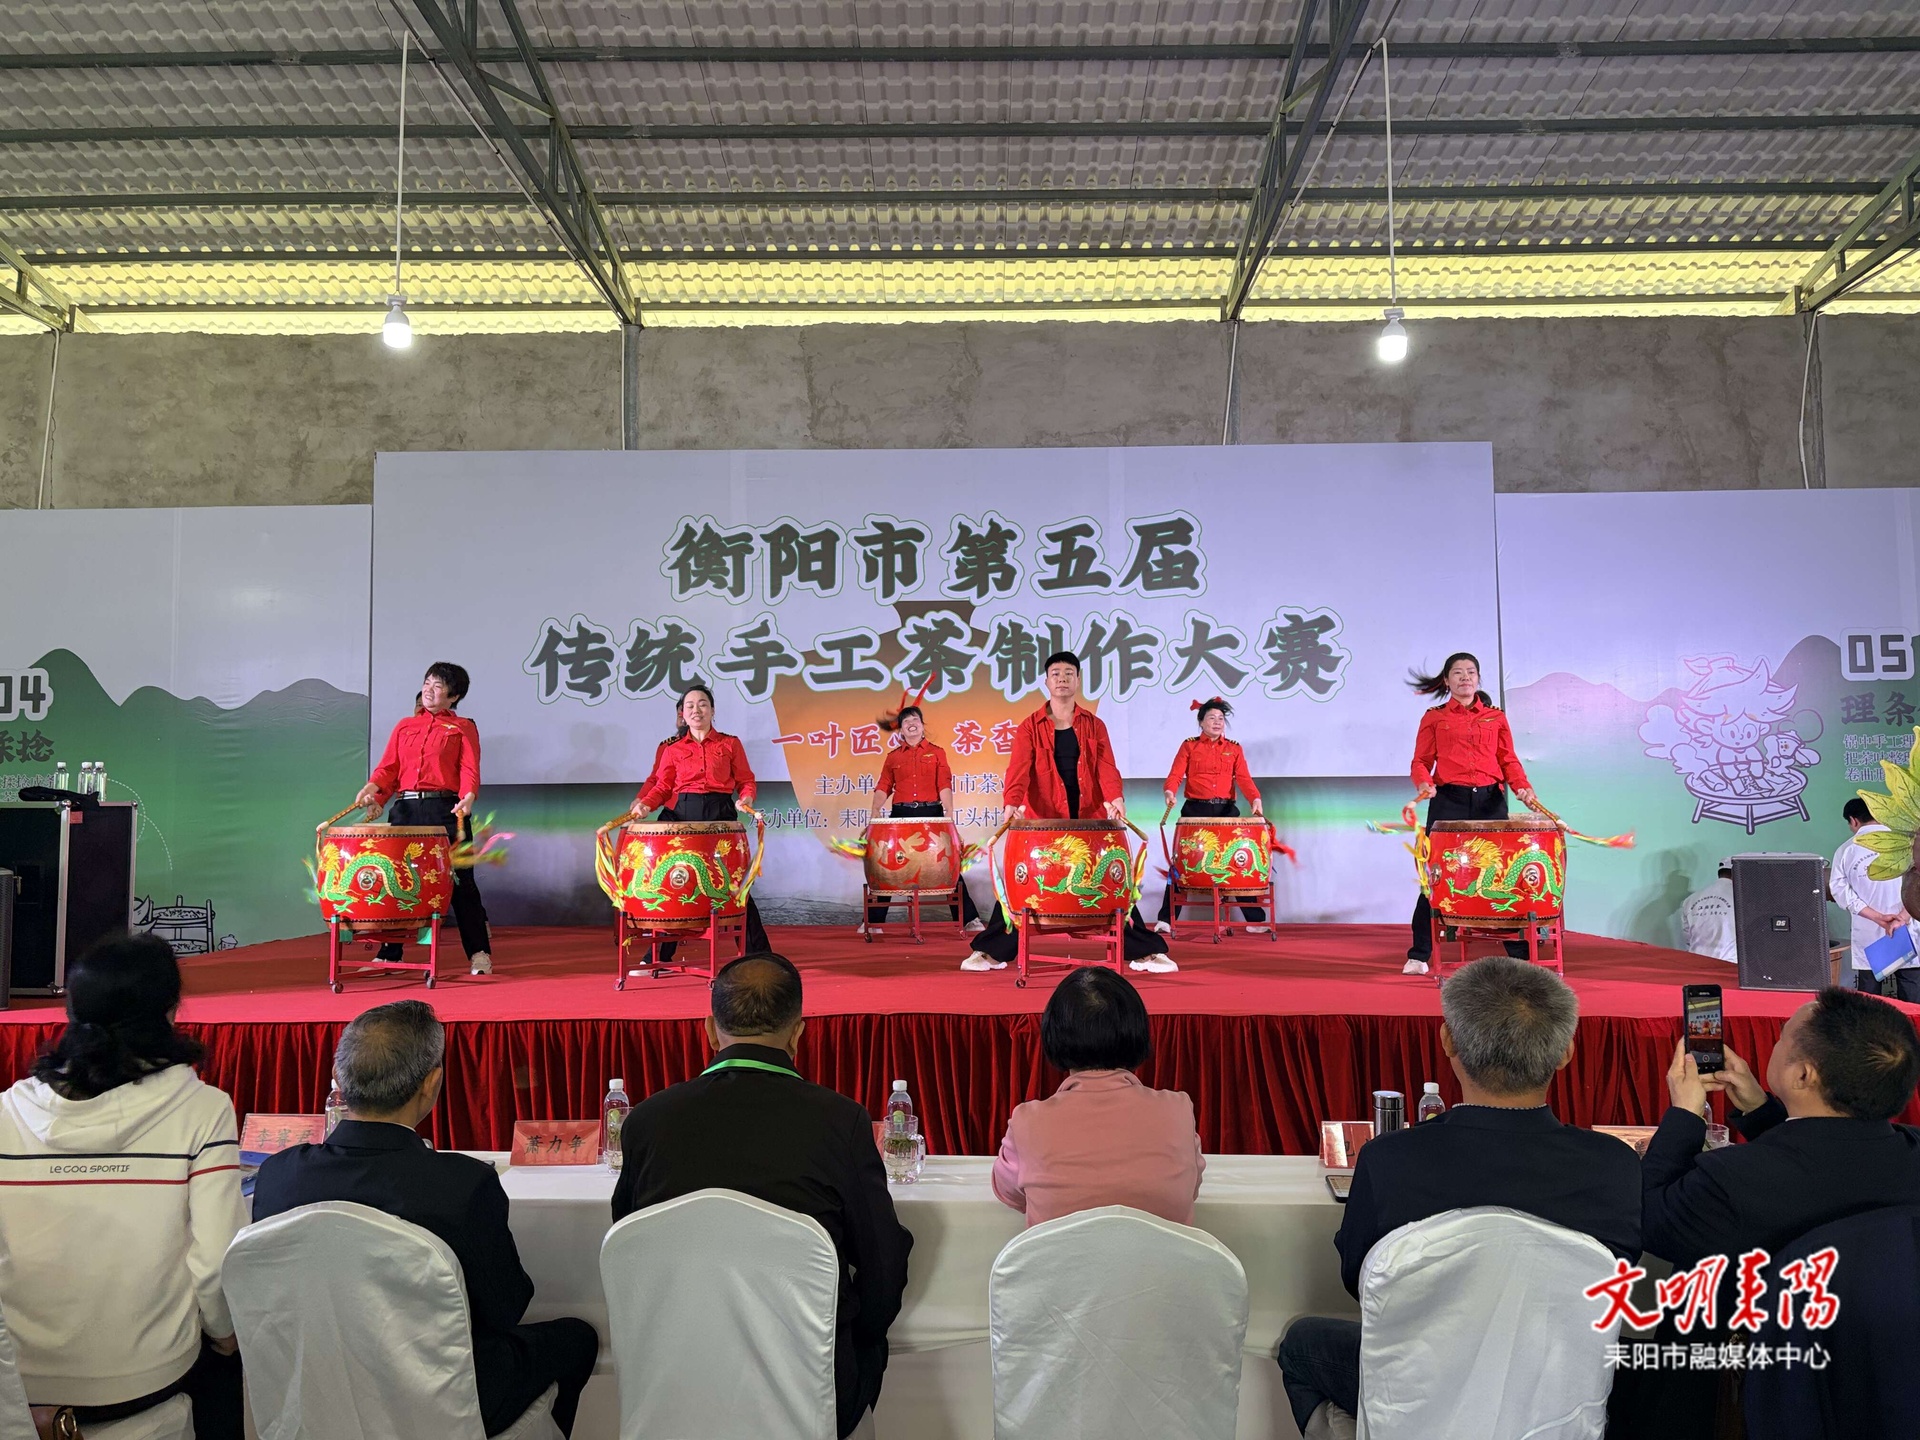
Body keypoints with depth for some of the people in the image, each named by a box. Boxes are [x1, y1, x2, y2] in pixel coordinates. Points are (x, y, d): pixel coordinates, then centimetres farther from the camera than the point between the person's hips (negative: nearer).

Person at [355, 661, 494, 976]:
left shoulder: (463, 727, 10)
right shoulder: (404, 727, 21)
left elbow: (470, 770, -3)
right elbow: (388, 767, 11)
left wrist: (468, 797, -23)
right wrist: (372, 788, -10)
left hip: (446, 810, -4)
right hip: (405, 809, 4)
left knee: (459, 882, -4)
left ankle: (480, 954, 2)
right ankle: (390, 955, 14)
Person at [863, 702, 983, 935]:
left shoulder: (937, 753, 7)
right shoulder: (893, 756, 11)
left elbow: (945, 786, -1)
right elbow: (883, 789, 5)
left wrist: (949, 816, -12)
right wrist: (875, 815, -10)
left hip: (931, 813, -1)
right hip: (901, 815, 2)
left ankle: (969, 918, 5)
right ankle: (873, 921, 9)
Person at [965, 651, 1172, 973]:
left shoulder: (1094, 726, 9)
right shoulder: (1030, 727, 4)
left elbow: (1106, 767, -6)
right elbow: (1018, 768, -10)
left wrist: (1116, 799, -26)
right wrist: (1012, 803, -30)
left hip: (1090, 820, 1)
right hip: (1042, 821, -1)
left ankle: (1145, 952, 12)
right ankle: (991, 952, 10)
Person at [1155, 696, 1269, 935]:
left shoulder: (1234, 749, 12)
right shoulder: (1189, 746, 7)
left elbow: (1244, 779, -2)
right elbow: (1176, 774, -6)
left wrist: (1255, 799, -21)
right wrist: (1170, 792, -27)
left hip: (1226, 811, 2)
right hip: (1195, 810, -1)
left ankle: (1255, 920, 6)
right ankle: (1166, 919, 2)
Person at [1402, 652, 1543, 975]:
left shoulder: (1496, 718, 16)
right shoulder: (1434, 718, 12)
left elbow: (1508, 760, 11)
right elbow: (1421, 761, 7)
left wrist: (1523, 787, -7)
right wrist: (1423, 784, -14)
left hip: (1490, 801, 2)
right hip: (1448, 802, -1)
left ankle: (1520, 952, 8)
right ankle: (1419, 955, 3)